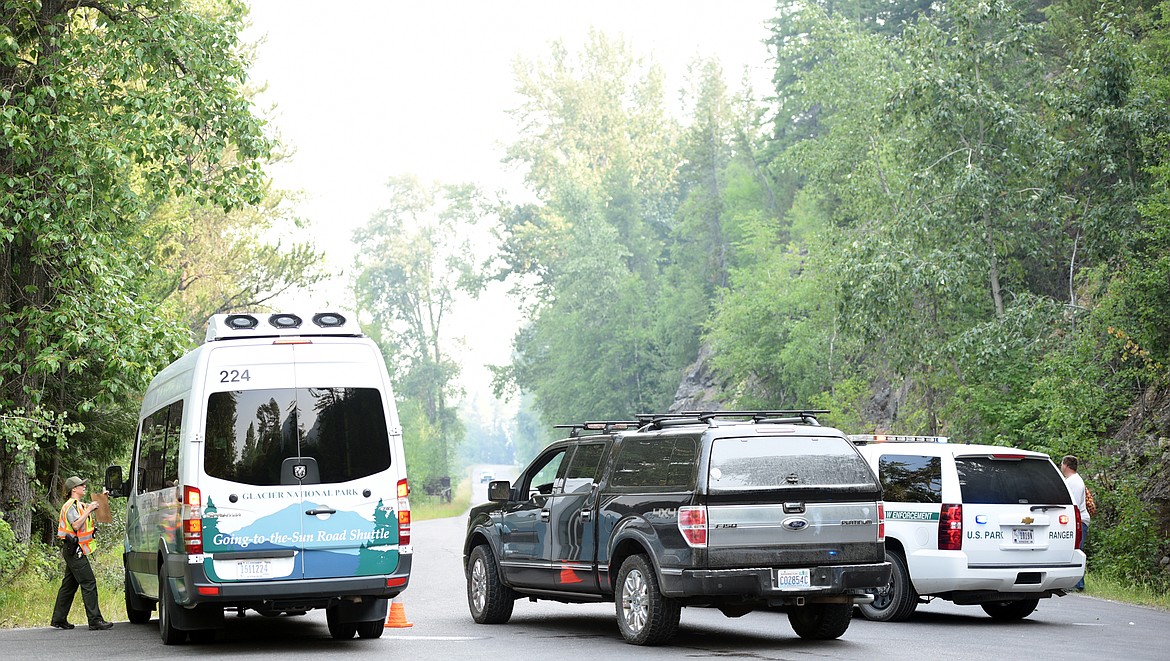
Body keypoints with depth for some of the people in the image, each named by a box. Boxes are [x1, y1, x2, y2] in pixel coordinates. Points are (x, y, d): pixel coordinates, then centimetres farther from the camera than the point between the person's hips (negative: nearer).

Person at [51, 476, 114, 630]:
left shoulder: (79, 505, 19)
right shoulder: (71, 506, -12)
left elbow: (96, 507, 33)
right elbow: (76, 525, -26)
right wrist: (88, 510, -22)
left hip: (74, 552, 11)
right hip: (75, 550, -11)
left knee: (69, 585, 13)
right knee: (89, 584, -13)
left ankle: (59, 619, 17)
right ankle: (95, 621, -16)